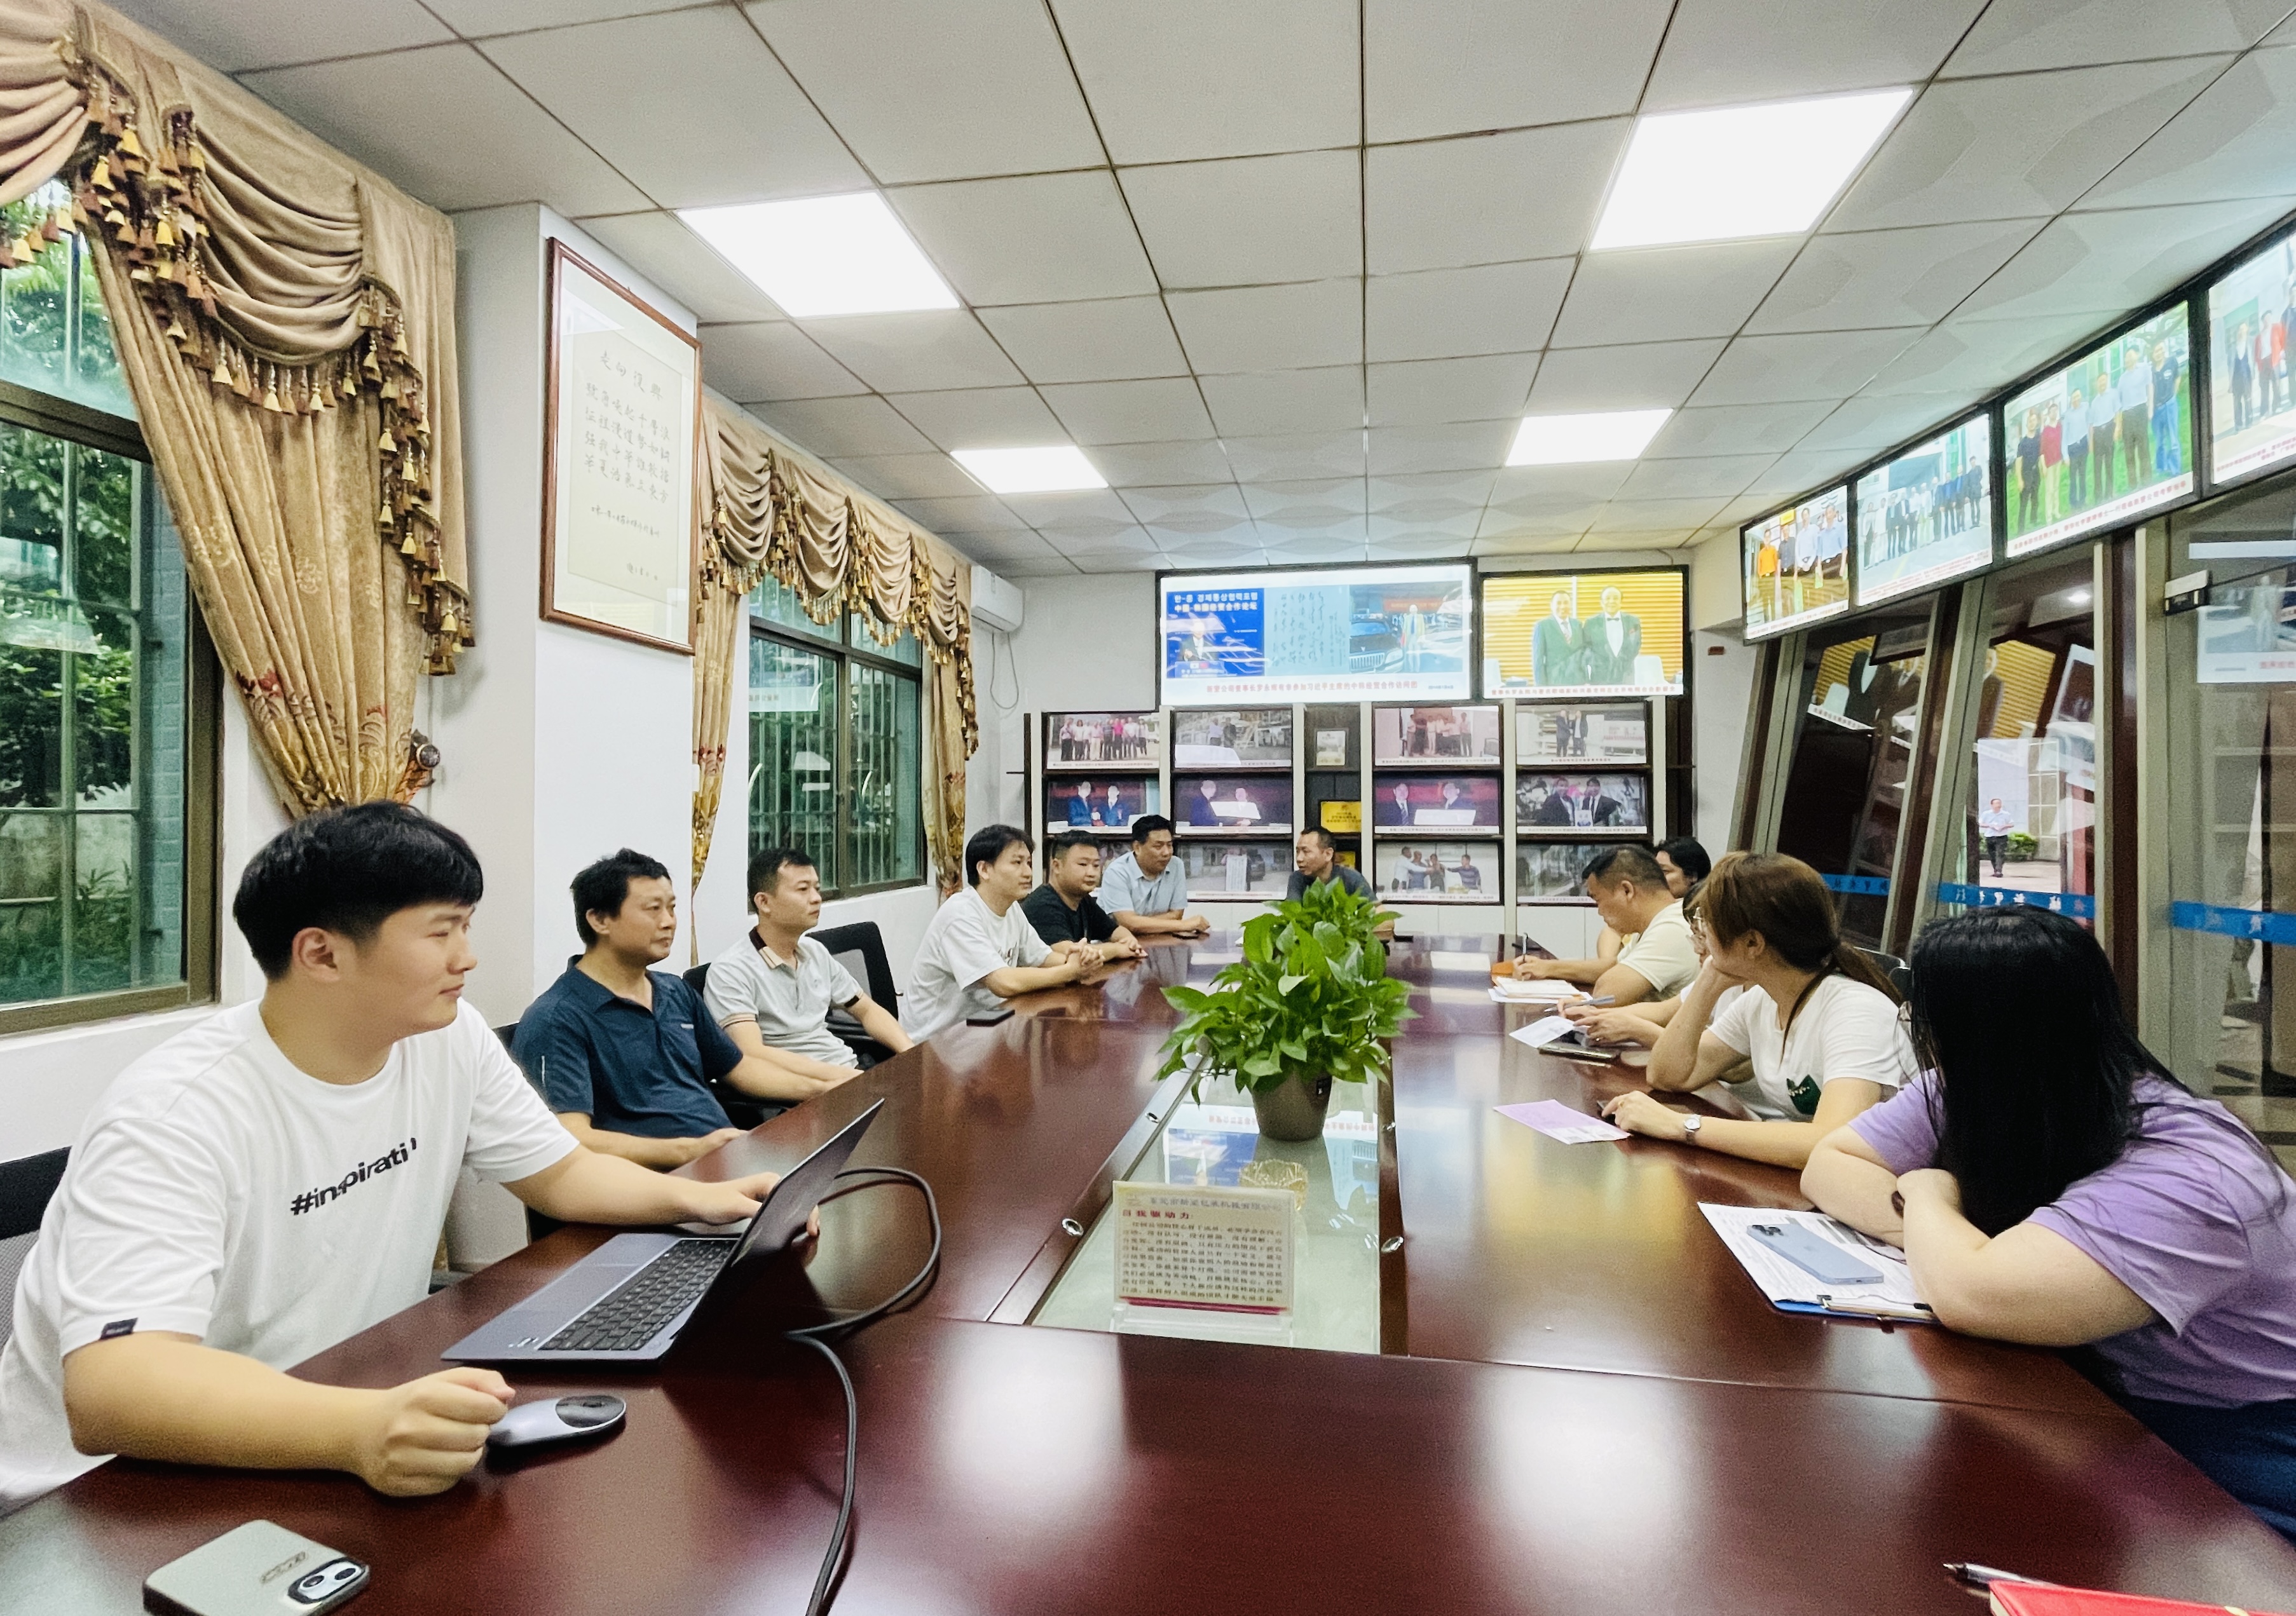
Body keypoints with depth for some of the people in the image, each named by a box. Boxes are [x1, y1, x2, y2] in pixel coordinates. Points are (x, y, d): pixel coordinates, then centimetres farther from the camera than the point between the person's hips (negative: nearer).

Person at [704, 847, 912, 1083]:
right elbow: (753, 1054, -20)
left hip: (853, 1070, 7)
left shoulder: (816, 952, 13)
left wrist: (911, 1055, 1)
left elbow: (868, 1010, 19)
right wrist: (838, 1074, -25)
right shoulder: (730, 971, -9)